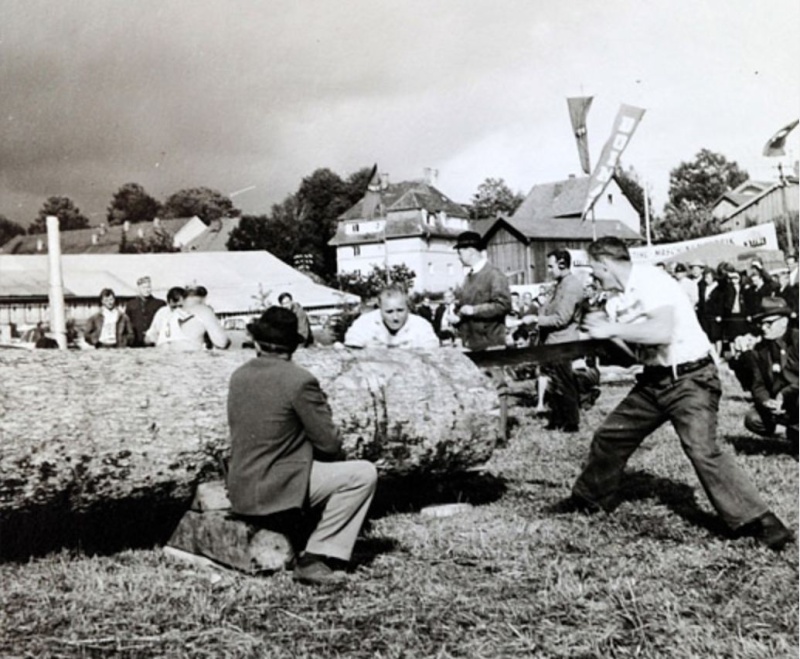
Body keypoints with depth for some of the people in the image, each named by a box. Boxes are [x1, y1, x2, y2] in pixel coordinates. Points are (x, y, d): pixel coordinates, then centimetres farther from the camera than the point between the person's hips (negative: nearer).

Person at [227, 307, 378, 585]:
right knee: (364, 473, -4)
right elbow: (330, 444, -11)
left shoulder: (239, 376, 6)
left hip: (239, 493, 8)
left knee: (322, 465, 28)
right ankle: (313, 559, -5)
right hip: (275, 492, -8)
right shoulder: (300, 381, -16)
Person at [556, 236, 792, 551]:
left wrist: (612, 328, -23)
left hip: (690, 378, -9)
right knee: (609, 437, 12)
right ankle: (590, 499, 31)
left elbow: (662, 332, -31)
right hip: (654, 380, 9)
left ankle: (759, 522, -15)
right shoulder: (622, 297, 9)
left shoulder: (650, 280, -17)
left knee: (702, 449, -23)